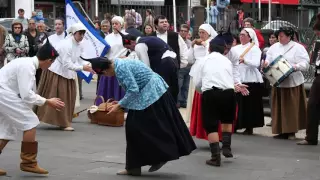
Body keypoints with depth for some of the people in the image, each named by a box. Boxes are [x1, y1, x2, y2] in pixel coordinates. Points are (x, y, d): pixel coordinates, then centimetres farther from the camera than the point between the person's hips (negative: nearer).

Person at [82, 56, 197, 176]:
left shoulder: (120, 67, -19)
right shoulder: (120, 65, 12)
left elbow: (133, 89, -23)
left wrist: (119, 105, -14)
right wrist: (120, 103, 11)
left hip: (152, 93, -11)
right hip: (149, 93, 11)